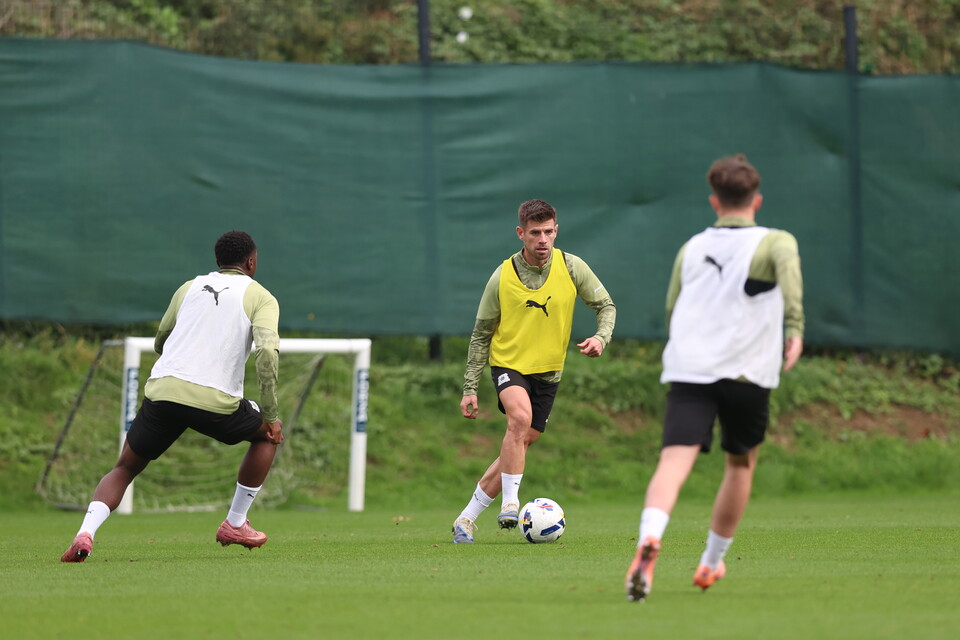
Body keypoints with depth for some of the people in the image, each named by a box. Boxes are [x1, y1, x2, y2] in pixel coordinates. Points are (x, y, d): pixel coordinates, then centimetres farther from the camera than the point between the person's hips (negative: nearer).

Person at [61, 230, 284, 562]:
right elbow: (268, 351, -7)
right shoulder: (260, 296, 9)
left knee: (124, 469, 17)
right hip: (216, 400, -3)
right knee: (267, 434, 27)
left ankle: (86, 531, -10)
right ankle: (235, 525, 25)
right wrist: (270, 416, -3)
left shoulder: (189, 288, 21)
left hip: (163, 388, 3)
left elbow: (159, 344, 31)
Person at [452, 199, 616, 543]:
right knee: (520, 417, -32)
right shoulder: (502, 277, -9)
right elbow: (481, 334, 0)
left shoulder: (572, 268, -6)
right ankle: (510, 502, -27)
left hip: (548, 372, 3)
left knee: (519, 445, 3)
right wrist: (470, 389, -2)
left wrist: (601, 337, -16)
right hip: (509, 363, -3)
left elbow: (606, 306, 6)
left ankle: (467, 518, 16)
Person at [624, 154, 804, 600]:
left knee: (674, 460, -15)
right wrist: (795, 328, -22)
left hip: (687, 369, 1)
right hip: (746, 372, -1)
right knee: (741, 463, 22)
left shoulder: (692, 249, 18)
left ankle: (649, 536, -44)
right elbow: (787, 263, -19)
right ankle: (712, 563, 29)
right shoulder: (775, 242, 6)